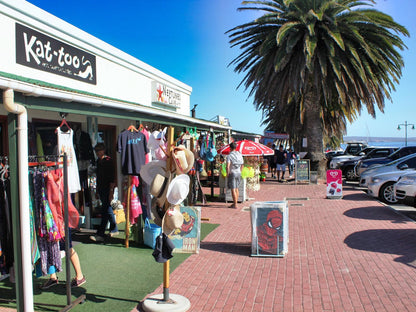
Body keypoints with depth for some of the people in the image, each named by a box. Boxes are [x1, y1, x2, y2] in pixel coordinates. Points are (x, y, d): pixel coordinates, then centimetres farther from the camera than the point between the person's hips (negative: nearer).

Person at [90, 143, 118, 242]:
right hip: (101, 189, 9)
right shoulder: (98, 161, 14)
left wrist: (111, 191, -17)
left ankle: (100, 234, -11)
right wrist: (97, 189, 18)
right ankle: (114, 229, 27)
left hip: (107, 189, -9)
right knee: (108, 209, 15)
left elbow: (112, 178, -13)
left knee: (105, 211, -10)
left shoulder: (108, 161, -10)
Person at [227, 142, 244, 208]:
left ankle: (235, 205, -4)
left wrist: (227, 173, -9)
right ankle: (235, 203, 23)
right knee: (236, 189, 15)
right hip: (238, 173, 6)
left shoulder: (229, 156, -12)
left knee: (233, 189, -4)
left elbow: (228, 166, -20)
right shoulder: (240, 154, 7)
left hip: (232, 173, -6)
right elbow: (242, 164, 14)